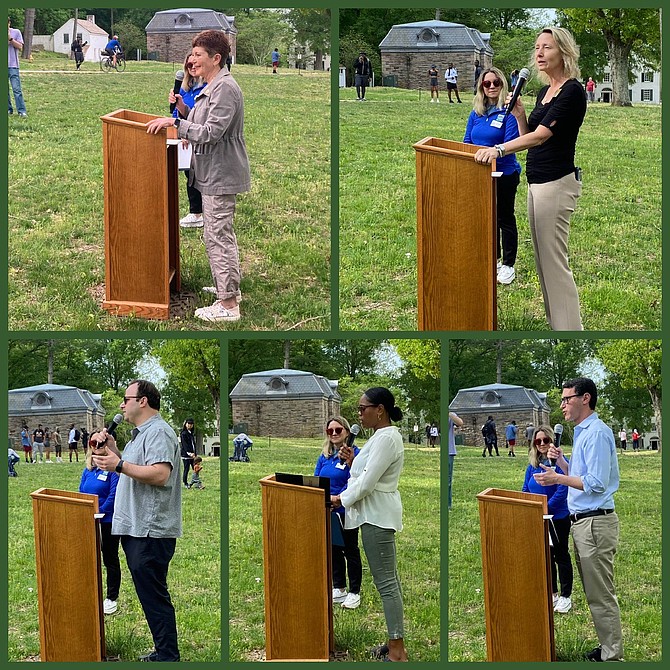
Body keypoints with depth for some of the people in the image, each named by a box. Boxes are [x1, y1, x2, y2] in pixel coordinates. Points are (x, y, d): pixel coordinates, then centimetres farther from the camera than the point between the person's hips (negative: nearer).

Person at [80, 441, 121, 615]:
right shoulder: (88, 470, 9)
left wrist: (99, 511, -20)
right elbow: (81, 493, 12)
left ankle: (112, 598, 15)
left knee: (110, 560, 6)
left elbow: (114, 495, -18)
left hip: (108, 522, -6)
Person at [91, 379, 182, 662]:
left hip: (151, 531, -11)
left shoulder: (158, 432, -13)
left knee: (154, 595, -9)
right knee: (150, 594, 13)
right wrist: (113, 450, 14)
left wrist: (119, 465, -23)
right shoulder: (141, 434, 20)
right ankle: (163, 652, 19)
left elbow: (160, 474, -24)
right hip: (136, 530, 11)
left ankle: (167, 656, -5)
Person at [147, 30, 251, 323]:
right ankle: (230, 289, 32)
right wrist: (183, 112, 11)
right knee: (222, 234, 20)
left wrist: (175, 122, -23)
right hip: (215, 174, 11)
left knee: (217, 237, -7)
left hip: (220, 176, -11)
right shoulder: (212, 87, 14)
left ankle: (227, 305, -3)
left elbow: (211, 132, -25)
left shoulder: (225, 88, -19)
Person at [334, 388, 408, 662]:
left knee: (385, 581, -8)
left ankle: (398, 651, -6)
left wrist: (342, 499, -6)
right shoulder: (382, 435, 14)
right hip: (378, 514, 11)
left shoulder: (386, 438, -18)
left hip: (377, 516, -11)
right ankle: (396, 641, 18)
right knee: (389, 580, 13)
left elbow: (367, 482, -20)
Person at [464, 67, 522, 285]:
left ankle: (508, 265, 11)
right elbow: (467, 142, 9)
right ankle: (493, 259, 29)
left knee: (504, 218, 3)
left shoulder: (508, 113, -13)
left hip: (504, 173, -6)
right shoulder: (476, 113, 6)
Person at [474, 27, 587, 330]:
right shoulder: (544, 92, 14)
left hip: (557, 183, -10)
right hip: (537, 182, 10)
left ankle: (568, 328, -3)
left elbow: (541, 135, -26)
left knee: (554, 260, -8)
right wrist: (519, 115, 2)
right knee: (543, 259, 12)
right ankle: (556, 323, 18)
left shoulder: (572, 91, -15)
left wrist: (499, 149, -37)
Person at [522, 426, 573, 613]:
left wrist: (546, 508, -22)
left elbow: (562, 491, -20)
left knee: (561, 556, 4)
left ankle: (566, 596, 13)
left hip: (558, 518, -6)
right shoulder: (532, 465, 5)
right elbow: (526, 490, 11)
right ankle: (552, 594, 26)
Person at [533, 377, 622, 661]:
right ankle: (607, 647, 21)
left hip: (595, 521, -10)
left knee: (601, 595, -6)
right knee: (595, 592, 14)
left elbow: (596, 483, -21)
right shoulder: (582, 433, 16)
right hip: (582, 521, 10)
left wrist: (558, 479, -17)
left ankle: (612, 656, -1)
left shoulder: (597, 433, -15)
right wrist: (561, 460, 8)